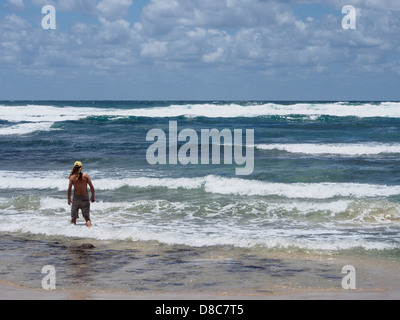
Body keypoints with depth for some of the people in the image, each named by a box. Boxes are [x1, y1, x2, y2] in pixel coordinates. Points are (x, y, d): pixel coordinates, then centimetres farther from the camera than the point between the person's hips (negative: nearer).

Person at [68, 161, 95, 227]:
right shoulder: (86, 176, -5)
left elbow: (69, 189, -7)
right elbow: (92, 187, -5)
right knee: (87, 218, 4)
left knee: (74, 217, 13)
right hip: (85, 197, 0)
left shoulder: (72, 177, -4)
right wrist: (93, 197, 8)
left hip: (76, 198, 0)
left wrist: (69, 199, 4)